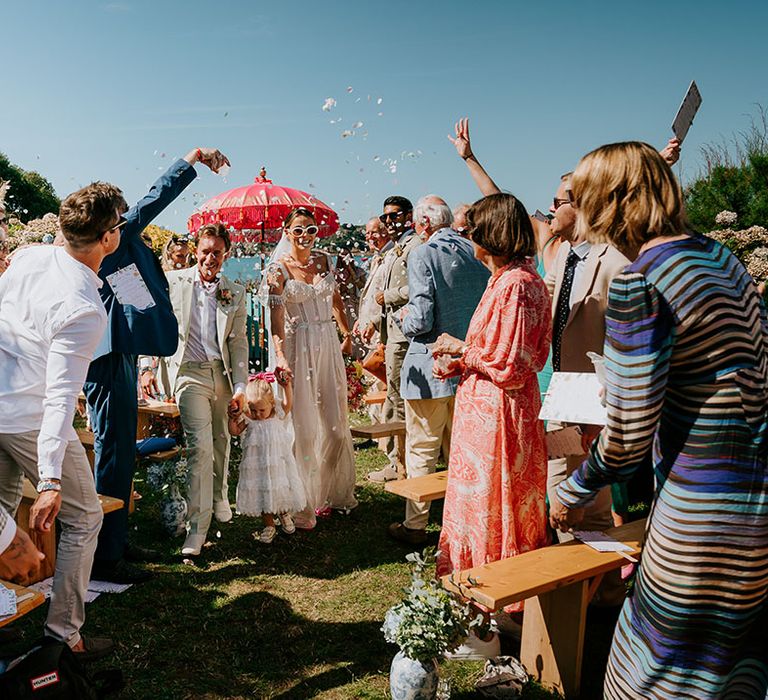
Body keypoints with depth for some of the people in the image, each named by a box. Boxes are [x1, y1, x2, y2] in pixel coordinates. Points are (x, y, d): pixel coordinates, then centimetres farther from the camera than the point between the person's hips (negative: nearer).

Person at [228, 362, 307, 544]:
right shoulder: (248, 418, -4)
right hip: (256, 465, 1)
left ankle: (285, 516, 40)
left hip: (278, 461, -1)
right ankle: (269, 525, 24)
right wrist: (233, 419, -21)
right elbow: (234, 431, -4)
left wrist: (287, 386, -38)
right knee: (261, 492, 7)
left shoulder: (279, 415, -8)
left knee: (281, 489, 10)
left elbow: (288, 403, -25)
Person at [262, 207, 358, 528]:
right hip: (298, 348, -5)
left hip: (328, 345, 5)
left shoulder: (324, 261, 8)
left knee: (336, 423, 9)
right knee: (303, 426, 0)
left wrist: (346, 334, 16)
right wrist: (280, 358, -27)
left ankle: (333, 492, 29)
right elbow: (276, 319, -16)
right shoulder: (278, 270, -7)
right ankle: (304, 502, 14)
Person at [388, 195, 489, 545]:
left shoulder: (423, 255, -14)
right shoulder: (476, 252, 4)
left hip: (430, 369, -6)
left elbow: (421, 320, -20)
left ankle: (415, 525, 15)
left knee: (421, 450, 6)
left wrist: (405, 318, 1)